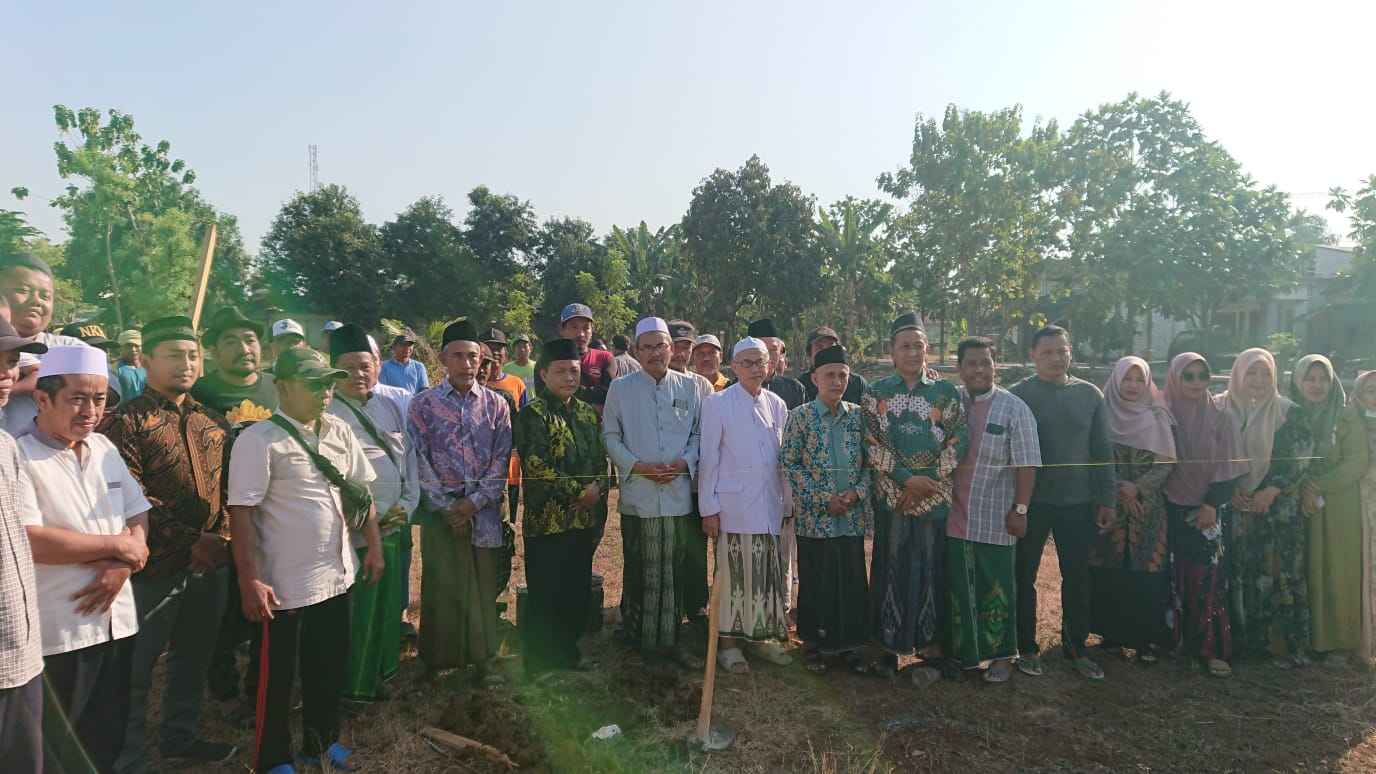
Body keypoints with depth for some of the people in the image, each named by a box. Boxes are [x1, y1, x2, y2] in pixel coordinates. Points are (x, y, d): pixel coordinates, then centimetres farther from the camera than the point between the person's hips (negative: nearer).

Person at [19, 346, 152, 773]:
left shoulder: (104, 448, 8)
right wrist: (117, 544, -13)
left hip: (115, 621, 6)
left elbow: (139, 515, 9)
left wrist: (121, 567, -10)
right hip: (56, 633, -6)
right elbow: (28, 541, -22)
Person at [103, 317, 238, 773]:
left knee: (194, 658, 20)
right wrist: (191, 541, -20)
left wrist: (222, 536, -2)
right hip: (156, 568, -6)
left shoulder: (212, 423, 10)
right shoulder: (126, 422, -10)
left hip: (211, 565, 6)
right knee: (136, 669, 6)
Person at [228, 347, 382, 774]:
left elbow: (361, 491, 12)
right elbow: (241, 513, -17)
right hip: (284, 584, -6)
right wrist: (250, 581, -19)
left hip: (335, 575, 6)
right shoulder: (259, 439, -15)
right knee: (277, 677, 11)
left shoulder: (339, 432, 4)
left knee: (330, 667, 20)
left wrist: (374, 546, 9)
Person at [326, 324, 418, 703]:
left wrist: (407, 504, 1)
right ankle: (355, 685, 21)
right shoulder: (326, 413, -9)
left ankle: (382, 669, 34)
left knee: (389, 605, 16)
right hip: (357, 530, -6)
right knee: (356, 611, 2)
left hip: (396, 525, 6)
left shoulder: (391, 407, 11)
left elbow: (409, 456, 13)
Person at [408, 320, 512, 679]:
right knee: (441, 587, 3)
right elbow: (419, 460, -3)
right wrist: (447, 507, -8)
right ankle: (436, 660, 18)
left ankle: (481, 656, 21)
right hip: (440, 509, -1)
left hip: (484, 510, 1)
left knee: (483, 584, 6)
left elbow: (501, 459, 1)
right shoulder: (424, 404, 1)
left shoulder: (496, 404, 5)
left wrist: (474, 503, -9)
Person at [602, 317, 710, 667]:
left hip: (680, 492, 1)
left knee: (678, 570, 4)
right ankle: (637, 638, 18)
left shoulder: (691, 387, 7)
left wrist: (684, 462, -9)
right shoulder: (621, 388, 4)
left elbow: (700, 434, 9)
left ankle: (670, 637, 17)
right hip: (638, 495, -1)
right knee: (639, 571, 5)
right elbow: (610, 436, 4)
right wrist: (637, 466, -9)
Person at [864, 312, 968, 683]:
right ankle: (890, 644, 20)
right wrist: (908, 478, -13)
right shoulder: (875, 392, 2)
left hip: (934, 496, 0)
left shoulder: (946, 392, 2)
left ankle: (931, 648, 17)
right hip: (890, 496, 0)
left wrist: (928, 481, -10)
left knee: (931, 568, 5)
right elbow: (871, 444, -4)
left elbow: (958, 442, -1)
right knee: (891, 567, 6)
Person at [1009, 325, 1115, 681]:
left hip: (1078, 502, 3)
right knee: (1024, 576, 7)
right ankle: (1027, 647, 21)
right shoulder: (1018, 394, -5)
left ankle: (1076, 646, 25)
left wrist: (1107, 499, 4)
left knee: (1077, 577, 10)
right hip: (1031, 501, -2)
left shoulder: (1090, 395, 5)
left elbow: (1103, 450, 7)